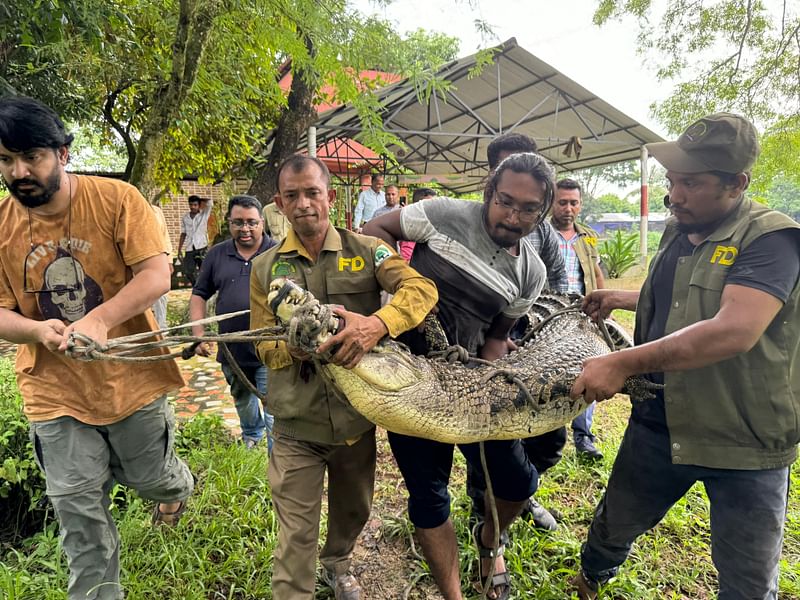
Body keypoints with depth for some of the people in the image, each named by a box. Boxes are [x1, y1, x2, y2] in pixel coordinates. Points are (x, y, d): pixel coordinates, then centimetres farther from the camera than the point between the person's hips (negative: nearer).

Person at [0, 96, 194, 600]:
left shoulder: (116, 199, -13)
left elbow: (157, 275, -18)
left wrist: (98, 320, -32)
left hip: (132, 378, -2)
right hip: (56, 391, 2)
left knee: (152, 479, 18)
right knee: (79, 509, 9)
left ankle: (178, 485, 56)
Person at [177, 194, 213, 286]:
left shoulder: (204, 215, 0)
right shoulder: (185, 218, 10)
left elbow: (210, 202, -14)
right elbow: (183, 234, 13)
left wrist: (200, 200, 3)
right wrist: (179, 250, 10)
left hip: (202, 248, -3)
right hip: (189, 249, 3)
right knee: (188, 272, 2)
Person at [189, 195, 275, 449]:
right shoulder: (216, 255, 5)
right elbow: (199, 295, 11)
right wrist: (198, 333, 0)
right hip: (231, 349, 5)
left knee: (274, 413, -6)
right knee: (242, 400, 27)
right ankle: (251, 437, 53)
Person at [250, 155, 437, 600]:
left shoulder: (366, 250, -4)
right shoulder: (265, 268, 2)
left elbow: (422, 288, -18)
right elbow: (263, 344, 3)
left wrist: (377, 323, -37)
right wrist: (294, 348, -21)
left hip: (359, 415, 1)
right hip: (297, 422, -1)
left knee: (354, 511, 25)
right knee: (296, 534, 4)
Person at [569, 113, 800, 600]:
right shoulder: (677, 231, 5)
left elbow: (735, 330, -34)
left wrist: (625, 363, -37)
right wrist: (621, 299, 12)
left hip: (745, 443, -6)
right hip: (659, 425, 6)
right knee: (613, 528, 21)